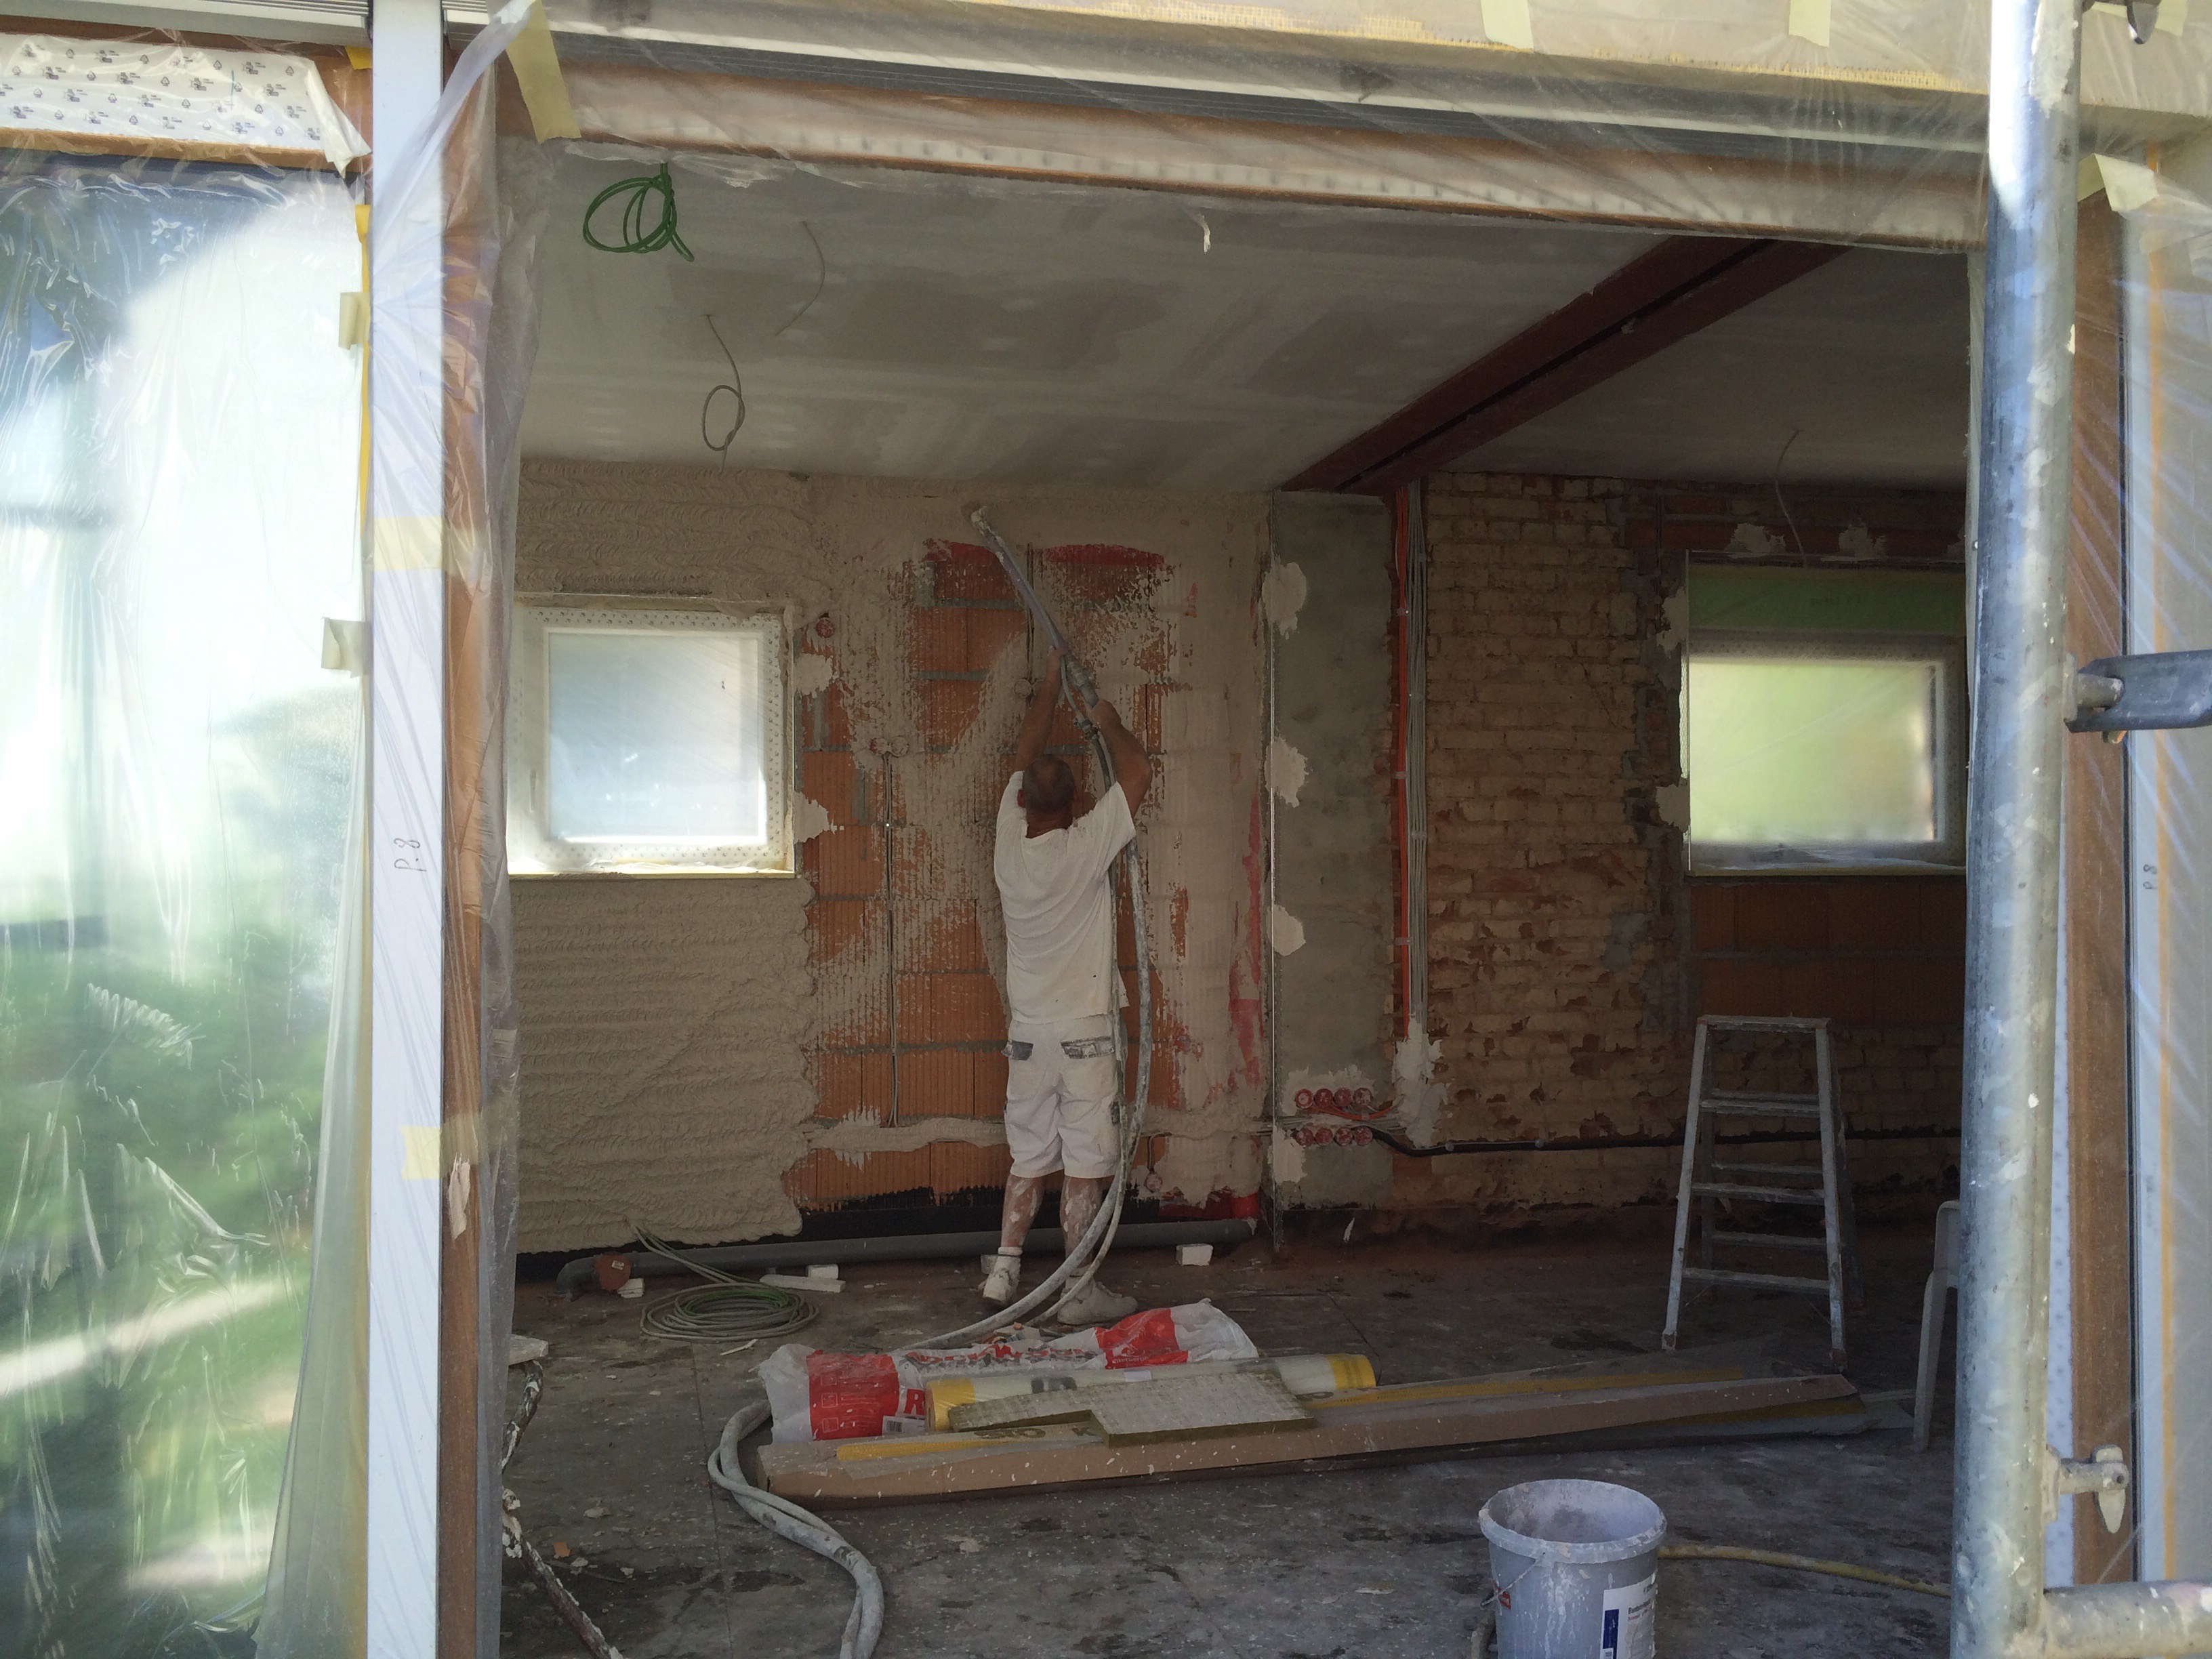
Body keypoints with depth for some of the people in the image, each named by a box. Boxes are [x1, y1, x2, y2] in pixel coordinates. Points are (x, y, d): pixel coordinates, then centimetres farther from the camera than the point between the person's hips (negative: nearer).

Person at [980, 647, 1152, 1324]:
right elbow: (1137, 771, -9)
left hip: (1027, 1033, 5)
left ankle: (1004, 1270, 18)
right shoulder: (1085, 847, -15)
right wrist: (1107, 722, 9)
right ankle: (1081, 1291, 5)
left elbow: (1025, 755, 12)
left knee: (1029, 1158, 15)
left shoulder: (1009, 843, -1)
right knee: (1085, 1166, 1)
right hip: (1083, 1034, -5)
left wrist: (1050, 681, 21)